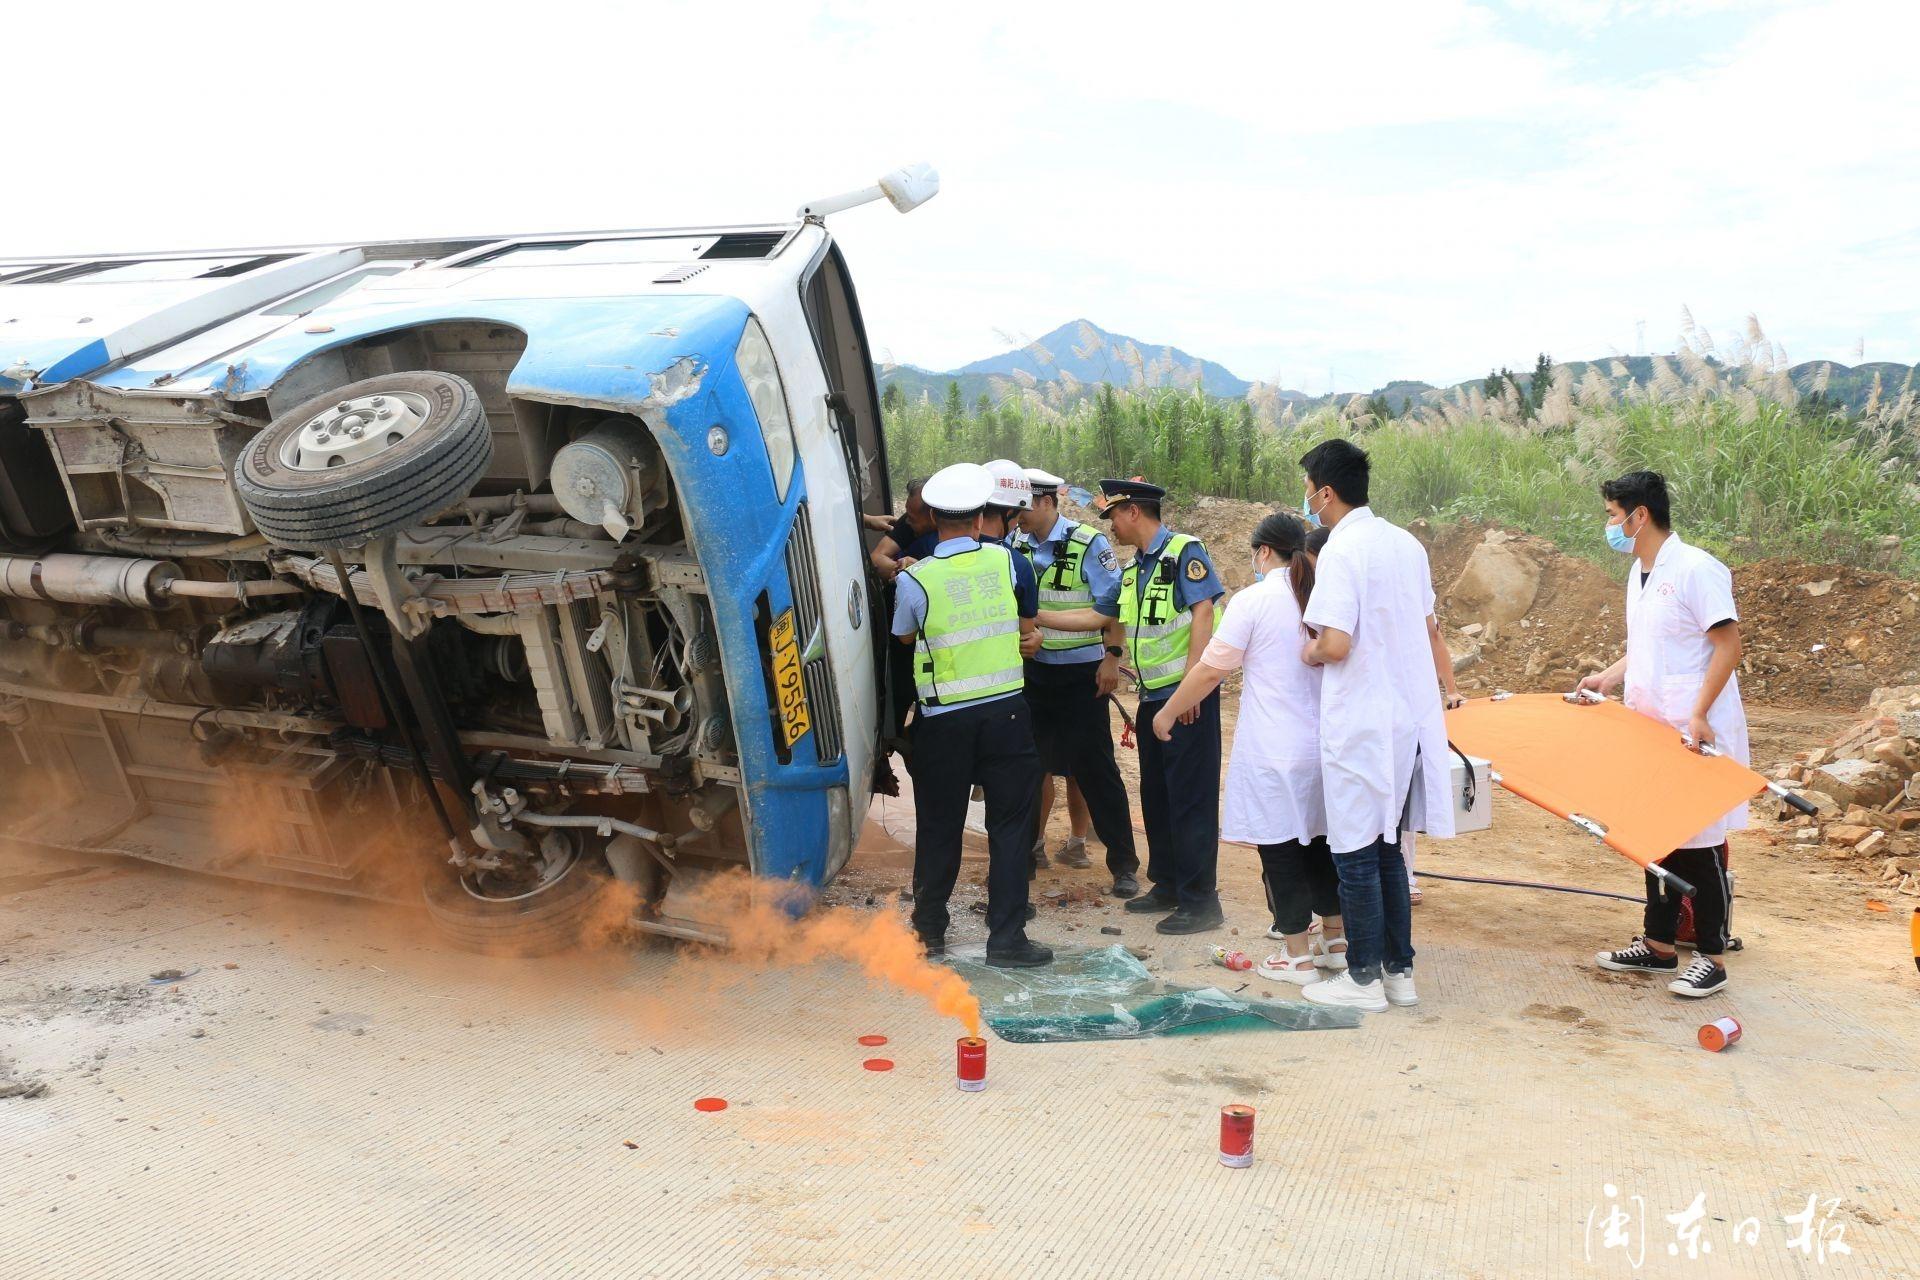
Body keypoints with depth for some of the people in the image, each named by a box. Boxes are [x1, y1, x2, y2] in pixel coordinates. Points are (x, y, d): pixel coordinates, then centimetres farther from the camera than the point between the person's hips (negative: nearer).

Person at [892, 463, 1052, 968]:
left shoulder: (914, 580, -9)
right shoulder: (1007, 561, -3)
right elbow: (1027, 627, 12)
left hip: (944, 720, 0)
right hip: (1006, 712, 1)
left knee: (939, 826, 13)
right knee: (1009, 825, 7)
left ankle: (929, 929, 26)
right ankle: (1006, 936, 7)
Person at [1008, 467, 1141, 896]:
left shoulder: (1088, 543, -12)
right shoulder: (1017, 545, 2)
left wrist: (1112, 657, -15)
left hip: (1081, 672, -5)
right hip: (1033, 670, 5)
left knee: (1095, 768, -2)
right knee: (1033, 763, 13)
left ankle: (1123, 864, 8)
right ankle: (1031, 844, 29)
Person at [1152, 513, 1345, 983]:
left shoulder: (1252, 600, -12)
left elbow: (1211, 670, -10)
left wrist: (1168, 713, 3)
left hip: (1273, 750, -6)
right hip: (1324, 745, 6)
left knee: (1280, 847, 4)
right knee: (1320, 839, 18)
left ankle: (1297, 956, 11)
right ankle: (1334, 940, 29)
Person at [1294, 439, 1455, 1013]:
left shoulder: (1341, 551, -16)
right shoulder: (1407, 543, 8)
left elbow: (1336, 643, -23)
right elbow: (1429, 627, 17)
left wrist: (1310, 653, -3)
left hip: (1359, 726, -8)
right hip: (1409, 718, 8)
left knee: (1355, 855, 4)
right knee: (1388, 848, 17)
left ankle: (1364, 978, 13)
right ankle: (1400, 970, 23)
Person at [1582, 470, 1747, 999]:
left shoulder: (1696, 569, -16)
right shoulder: (1639, 573, 13)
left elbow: (1729, 644, -18)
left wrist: (1699, 715, -23)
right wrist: (1608, 677, 7)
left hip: (1698, 732, -9)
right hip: (1651, 727, 9)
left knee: (1700, 845, -1)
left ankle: (1710, 959, 9)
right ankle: (1657, 946, 24)